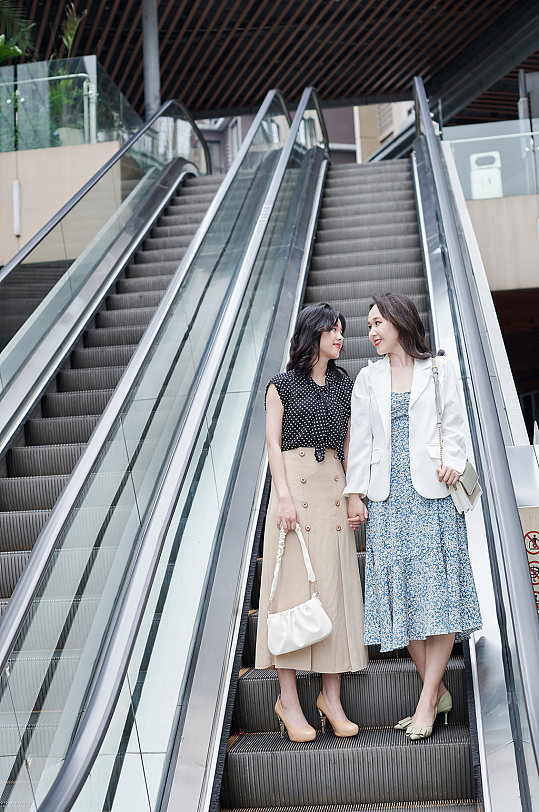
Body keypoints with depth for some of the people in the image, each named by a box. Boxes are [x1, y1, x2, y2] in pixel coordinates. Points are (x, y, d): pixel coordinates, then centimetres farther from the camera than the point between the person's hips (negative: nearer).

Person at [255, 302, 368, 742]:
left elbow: (348, 443, 15)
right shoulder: (283, 384, 4)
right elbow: (273, 442, -1)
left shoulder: (343, 384, 15)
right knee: (293, 585, -6)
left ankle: (331, 697, 7)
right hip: (294, 487, -4)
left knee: (336, 586, 0)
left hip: (333, 488, 4)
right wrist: (284, 496, -12)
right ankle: (289, 699, 1)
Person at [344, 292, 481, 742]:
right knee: (400, 592, -1)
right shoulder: (368, 378, 16)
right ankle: (438, 692, 10)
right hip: (388, 497, 3)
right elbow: (360, 439, 12)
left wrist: (453, 462, -14)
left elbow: (454, 424, 5)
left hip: (432, 492, -3)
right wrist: (355, 493, 5)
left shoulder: (440, 368, 9)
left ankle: (427, 701, -2)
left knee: (438, 591, -7)